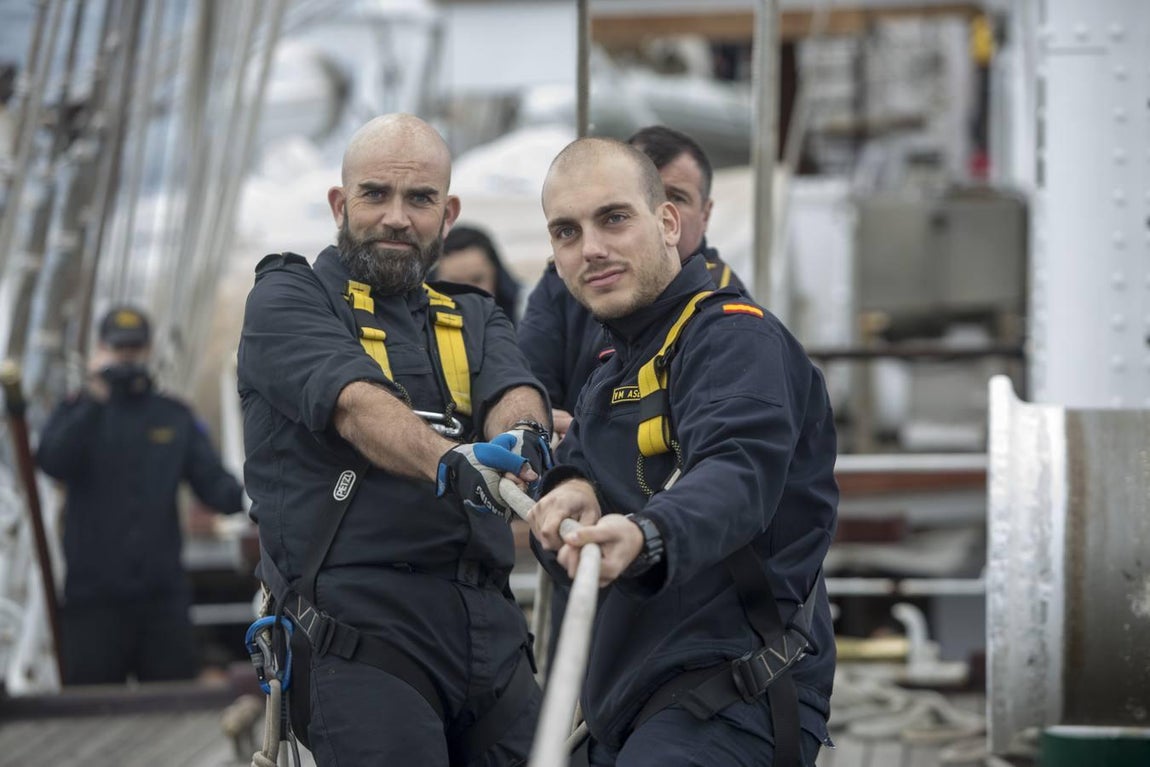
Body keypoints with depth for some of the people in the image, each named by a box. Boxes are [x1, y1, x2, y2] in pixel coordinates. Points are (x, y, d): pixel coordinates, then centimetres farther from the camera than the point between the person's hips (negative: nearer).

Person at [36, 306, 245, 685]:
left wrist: (242, 498, -20)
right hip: (93, 595, -2)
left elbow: (212, 482, 3)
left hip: (163, 596, 2)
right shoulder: (76, 414, 8)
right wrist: (95, 399, -18)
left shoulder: (175, 418, 13)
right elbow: (53, 462, -12)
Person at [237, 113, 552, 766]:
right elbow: (356, 405, -15)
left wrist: (522, 437, -28)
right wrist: (451, 463, -35)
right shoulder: (288, 298, 4)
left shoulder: (475, 319, 20)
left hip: (490, 632, 5)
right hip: (361, 631, -5)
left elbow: (513, 393, -2)